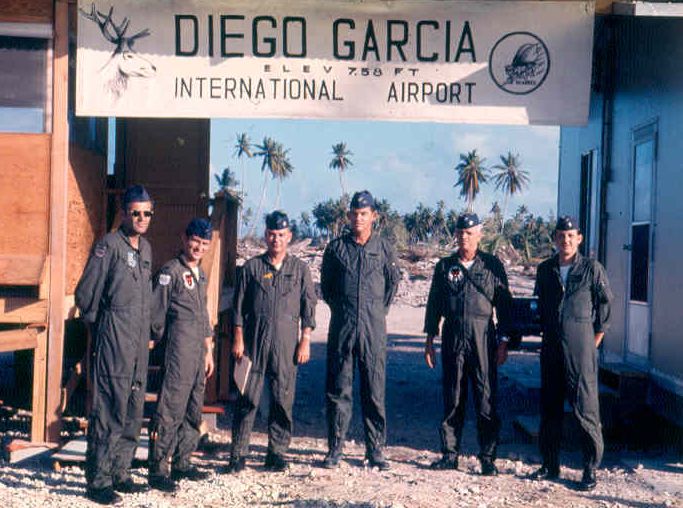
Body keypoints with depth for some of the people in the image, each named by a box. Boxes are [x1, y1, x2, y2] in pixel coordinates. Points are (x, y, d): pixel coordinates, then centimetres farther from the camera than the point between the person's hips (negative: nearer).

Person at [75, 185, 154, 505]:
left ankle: (120, 474, 21)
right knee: (109, 412, -6)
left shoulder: (145, 248, 15)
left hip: (139, 344, 8)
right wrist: (100, 325, 4)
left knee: (133, 414, 11)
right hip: (113, 343, -8)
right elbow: (85, 294, -8)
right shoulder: (108, 246, -9)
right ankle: (98, 481, 1)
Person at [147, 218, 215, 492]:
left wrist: (209, 351, 21)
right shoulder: (170, 271, -7)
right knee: (170, 411, -8)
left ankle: (181, 463, 23)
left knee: (193, 412, 13)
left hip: (198, 353, 8)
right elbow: (155, 312, -9)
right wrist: (165, 341, -1)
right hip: (178, 352, -8)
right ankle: (158, 471, -3)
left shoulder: (200, 274, 18)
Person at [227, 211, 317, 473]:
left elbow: (308, 306, 8)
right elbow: (238, 305, 7)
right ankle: (238, 453, 6)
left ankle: (277, 452, 13)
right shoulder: (251, 267, 8)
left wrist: (305, 341, 1)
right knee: (248, 397, -1)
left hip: (286, 342, 1)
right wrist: (238, 338, 0)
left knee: (283, 399, 2)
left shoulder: (300, 269, 9)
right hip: (254, 339, 0)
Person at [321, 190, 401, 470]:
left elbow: (393, 282, 16)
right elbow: (325, 284, 14)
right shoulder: (336, 247, 5)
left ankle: (375, 449, 12)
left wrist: (379, 309, 11)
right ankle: (335, 448, 11)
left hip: (374, 328, 0)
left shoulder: (384, 247, 5)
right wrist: (340, 308, 9)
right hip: (341, 326, 0)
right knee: (338, 389, 3)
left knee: (375, 391, 3)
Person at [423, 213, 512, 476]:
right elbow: (434, 304, 11)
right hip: (452, 338, 2)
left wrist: (503, 341, -1)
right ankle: (450, 454, 15)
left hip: (484, 338, -2)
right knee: (452, 399, 7)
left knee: (486, 398, -1)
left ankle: (488, 457, 8)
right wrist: (429, 341, 8)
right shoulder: (445, 266, 9)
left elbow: (504, 305, 4)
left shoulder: (492, 265, 4)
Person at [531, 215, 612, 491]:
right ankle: (550, 465, 21)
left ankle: (591, 469, 5)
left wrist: (594, 342, 2)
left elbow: (605, 305, 4)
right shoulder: (545, 269, 10)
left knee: (585, 407, -4)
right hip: (550, 348, 5)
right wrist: (545, 333, 14)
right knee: (549, 407, 10)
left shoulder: (592, 268, -2)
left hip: (580, 347, -5)